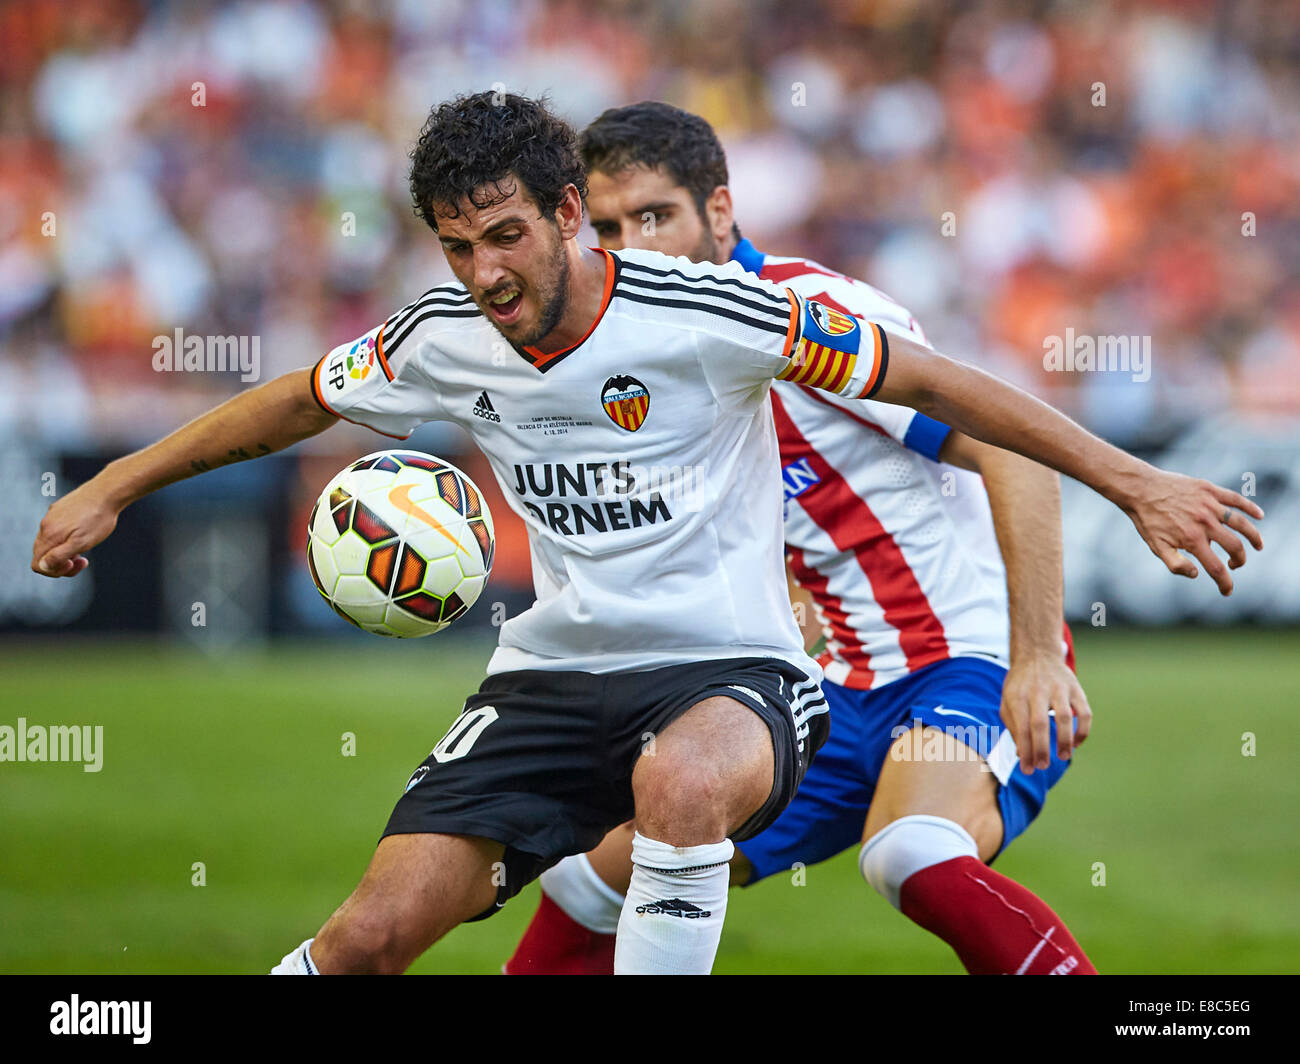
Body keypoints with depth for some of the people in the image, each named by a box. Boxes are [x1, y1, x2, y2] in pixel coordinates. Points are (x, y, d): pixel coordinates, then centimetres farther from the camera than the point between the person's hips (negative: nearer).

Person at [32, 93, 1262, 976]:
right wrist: (110, 489, 21)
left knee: (681, 778, -41)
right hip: (551, 677, 4)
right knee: (372, 932, -11)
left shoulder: (704, 311, -16)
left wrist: (1134, 482, -13)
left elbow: (933, 384, -11)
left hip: (729, 671, -4)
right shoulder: (448, 338, -1)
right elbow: (293, 405, 18)